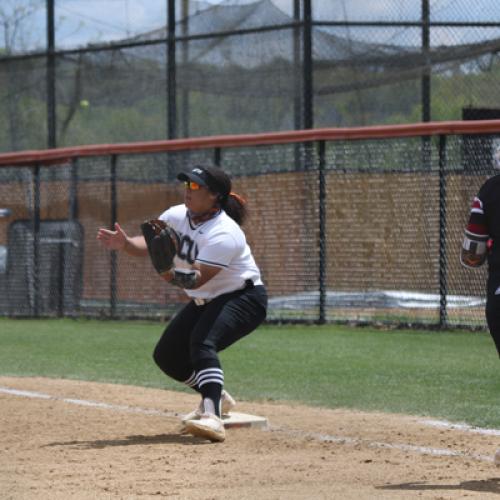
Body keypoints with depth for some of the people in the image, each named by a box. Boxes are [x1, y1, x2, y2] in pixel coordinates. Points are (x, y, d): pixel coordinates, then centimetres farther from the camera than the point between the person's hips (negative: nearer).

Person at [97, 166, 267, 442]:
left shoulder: (223, 233, -28)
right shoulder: (176, 216, -5)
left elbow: (198, 279, -36)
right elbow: (148, 243, -17)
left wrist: (174, 276, -55)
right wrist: (125, 243, -38)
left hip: (243, 298, -9)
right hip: (204, 301, 9)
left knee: (202, 342, -34)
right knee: (166, 356, 10)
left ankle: (212, 417, -47)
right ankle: (216, 397, 33)